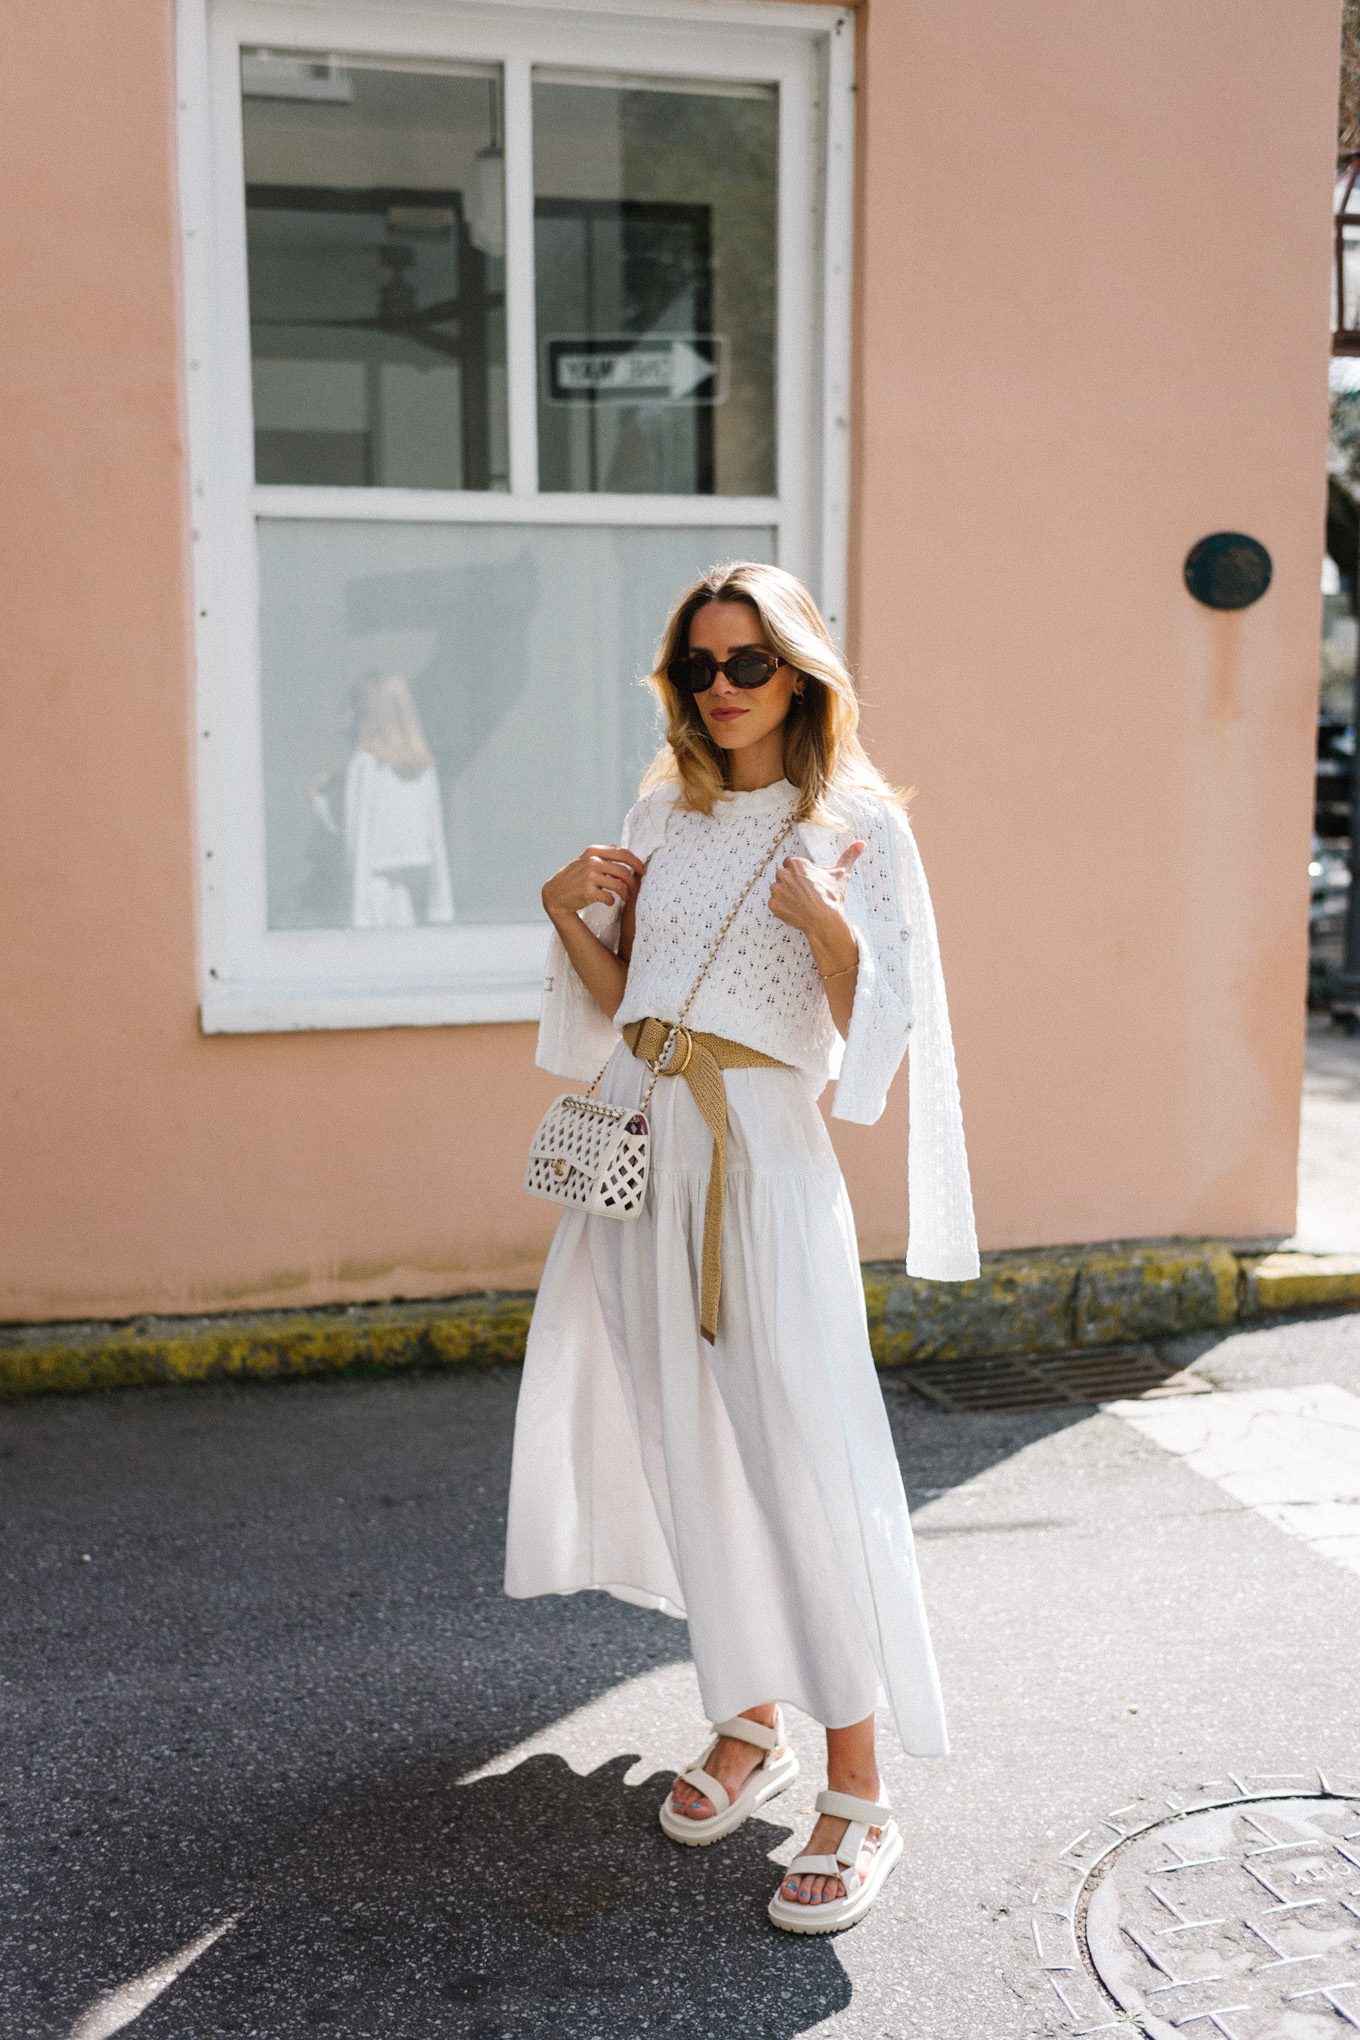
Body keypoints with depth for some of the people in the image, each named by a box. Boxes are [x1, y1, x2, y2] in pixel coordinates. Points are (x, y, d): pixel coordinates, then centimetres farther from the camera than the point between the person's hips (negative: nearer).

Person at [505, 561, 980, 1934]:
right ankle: (746, 1726, 26)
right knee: (689, 1448, 10)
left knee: (803, 1456, -7)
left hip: (763, 1153, -5)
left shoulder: (858, 825, -1)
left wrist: (825, 922, -21)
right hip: (642, 1148, 5)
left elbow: (876, 1027, -5)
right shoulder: (663, 814, 14)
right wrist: (566, 910, 0)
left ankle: (856, 1794, 2)